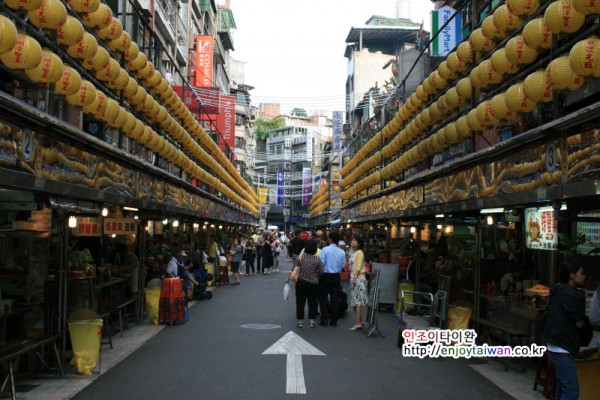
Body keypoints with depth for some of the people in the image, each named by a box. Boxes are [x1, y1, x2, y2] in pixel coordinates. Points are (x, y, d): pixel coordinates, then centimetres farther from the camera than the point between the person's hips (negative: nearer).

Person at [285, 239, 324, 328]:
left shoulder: (300, 257, -7)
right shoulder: (318, 259, -9)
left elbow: (293, 269, -5)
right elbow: (321, 272, -8)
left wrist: (288, 278, 4)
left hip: (301, 283, 0)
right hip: (313, 284, 0)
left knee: (300, 302, 10)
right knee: (312, 302, 10)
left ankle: (300, 321, 14)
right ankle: (312, 321, 12)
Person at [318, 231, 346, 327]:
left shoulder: (325, 249, -14)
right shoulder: (342, 252, -4)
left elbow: (321, 263, -15)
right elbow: (343, 265, -1)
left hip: (326, 276, -3)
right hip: (336, 276, 3)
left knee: (323, 297, 8)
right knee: (334, 298, 10)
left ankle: (324, 319, 6)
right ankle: (334, 320, 14)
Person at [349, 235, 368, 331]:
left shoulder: (359, 252, -9)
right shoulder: (354, 252, 15)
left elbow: (358, 267, -15)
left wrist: (355, 277, -19)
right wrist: (352, 278, 12)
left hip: (359, 279, -9)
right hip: (354, 279, 9)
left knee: (358, 301, -9)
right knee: (355, 301, 11)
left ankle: (358, 323, -8)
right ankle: (359, 322, 17)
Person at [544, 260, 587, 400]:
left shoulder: (560, 291, 12)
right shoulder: (570, 294, -17)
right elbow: (580, 323, -14)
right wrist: (587, 318, 6)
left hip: (556, 346, 10)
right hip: (562, 348, -10)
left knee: (562, 389, 15)